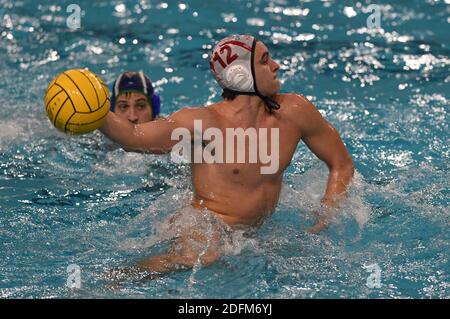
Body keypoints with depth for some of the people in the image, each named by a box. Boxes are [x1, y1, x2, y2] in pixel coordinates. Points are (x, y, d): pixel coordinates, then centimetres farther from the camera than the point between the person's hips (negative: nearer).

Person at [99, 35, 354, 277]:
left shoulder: (294, 112, -1)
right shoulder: (205, 122, -14)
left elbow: (342, 165, 10)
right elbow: (132, 137, -14)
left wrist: (324, 221, -3)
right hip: (205, 232, -9)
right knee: (202, 257, -35)